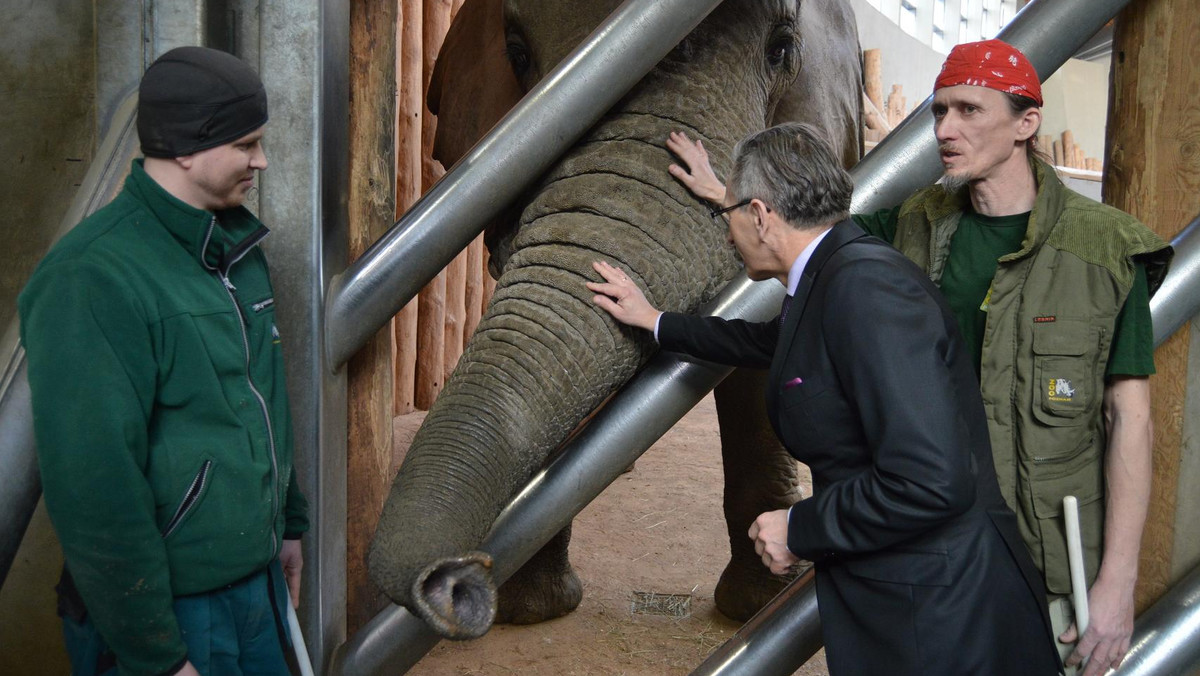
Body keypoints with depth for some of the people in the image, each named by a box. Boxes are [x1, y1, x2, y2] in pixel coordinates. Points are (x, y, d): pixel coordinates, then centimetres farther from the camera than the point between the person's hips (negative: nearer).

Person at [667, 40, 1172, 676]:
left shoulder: (1105, 249, -10)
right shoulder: (918, 225, 2)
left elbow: (1129, 419, -10)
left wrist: (1118, 580, -14)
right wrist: (727, 194, 28)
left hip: (1049, 556, -4)